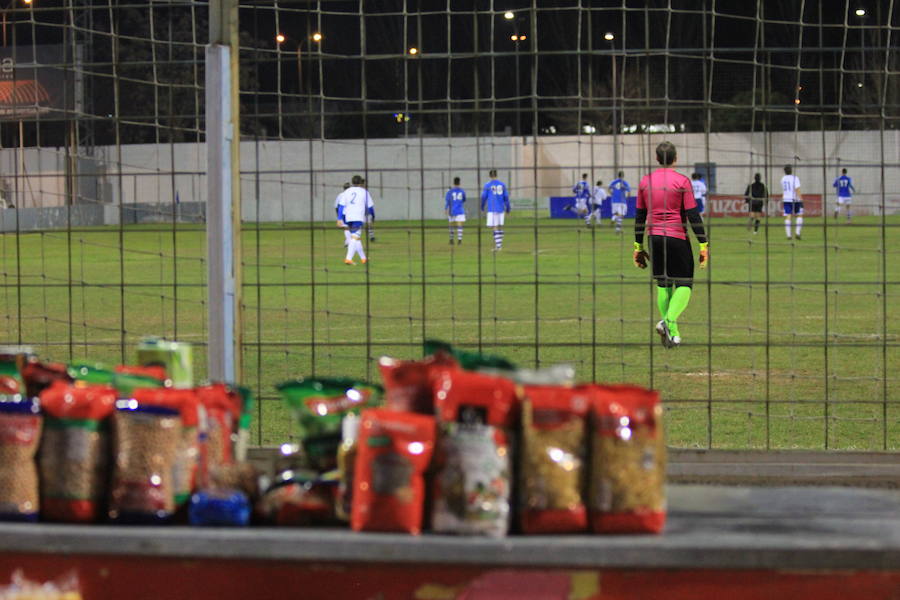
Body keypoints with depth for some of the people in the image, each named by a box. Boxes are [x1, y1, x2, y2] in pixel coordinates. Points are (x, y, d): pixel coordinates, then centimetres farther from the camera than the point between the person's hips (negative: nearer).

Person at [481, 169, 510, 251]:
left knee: (495, 227, -6)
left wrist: (482, 208, 17)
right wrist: (507, 209, 14)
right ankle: (500, 245, 14)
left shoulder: (487, 185, -2)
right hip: (501, 208, 3)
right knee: (500, 227, 12)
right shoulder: (502, 184, 6)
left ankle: (498, 245, -16)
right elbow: (506, 197, 7)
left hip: (492, 209, -3)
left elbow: (483, 197, 1)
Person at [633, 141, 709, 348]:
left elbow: (639, 216, 12)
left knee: (663, 284, 13)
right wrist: (703, 244, -4)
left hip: (654, 236, 4)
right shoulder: (682, 181, -5)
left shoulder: (645, 182, 7)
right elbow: (693, 215, -8)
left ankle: (669, 330, 5)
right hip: (677, 238, -4)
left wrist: (638, 246, 18)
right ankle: (670, 320, -20)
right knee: (684, 284, 3)